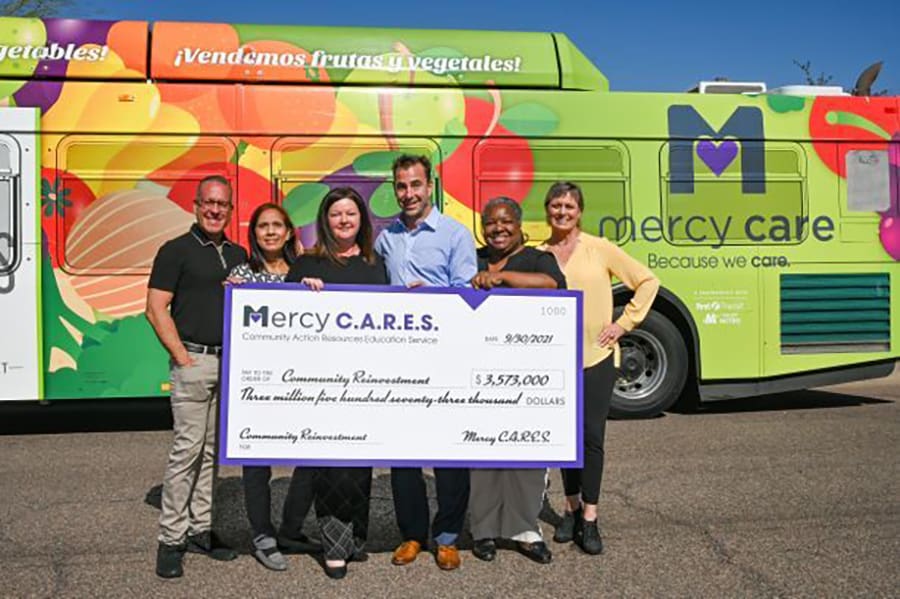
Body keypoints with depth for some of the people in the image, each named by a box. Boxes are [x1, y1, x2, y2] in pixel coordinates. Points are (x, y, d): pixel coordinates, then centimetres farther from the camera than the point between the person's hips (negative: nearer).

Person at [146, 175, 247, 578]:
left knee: (213, 450, 9)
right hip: (194, 360, -6)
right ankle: (171, 539, 2)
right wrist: (183, 358, -12)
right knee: (187, 449, -7)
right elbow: (156, 309, -7)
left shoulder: (238, 255, 15)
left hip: (231, 362, 6)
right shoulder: (176, 251, -2)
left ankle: (199, 530, 18)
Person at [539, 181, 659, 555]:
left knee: (591, 436, -4)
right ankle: (572, 509, 25)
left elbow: (647, 281, 2)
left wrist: (624, 323, -2)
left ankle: (589, 519, 5)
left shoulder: (600, 249, -2)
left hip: (596, 356, -2)